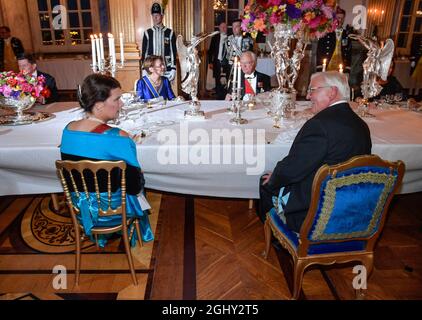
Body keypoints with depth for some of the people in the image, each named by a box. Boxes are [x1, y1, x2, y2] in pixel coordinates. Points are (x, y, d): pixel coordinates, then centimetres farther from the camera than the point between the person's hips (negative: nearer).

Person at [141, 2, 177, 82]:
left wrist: (173, 69, -3)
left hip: (166, 69, -1)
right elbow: (144, 52, 6)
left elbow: (173, 52, 2)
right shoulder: (147, 33, 5)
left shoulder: (170, 33, 2)